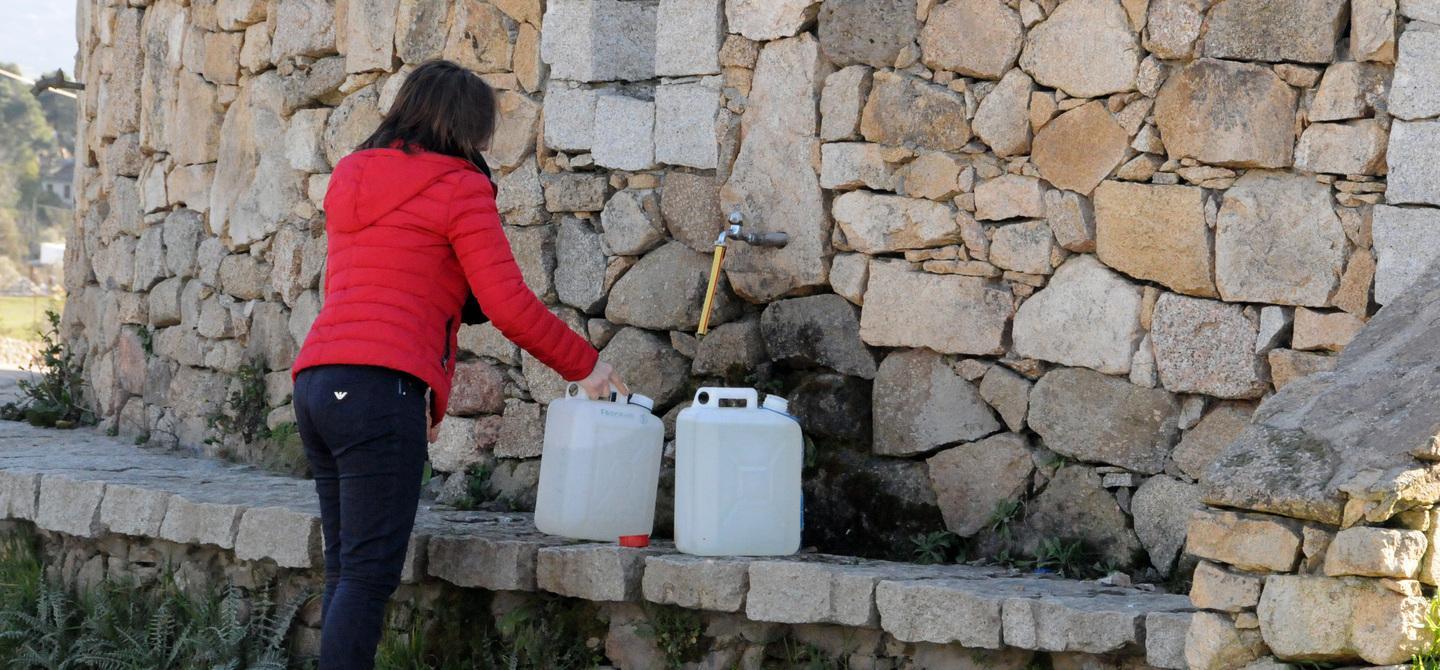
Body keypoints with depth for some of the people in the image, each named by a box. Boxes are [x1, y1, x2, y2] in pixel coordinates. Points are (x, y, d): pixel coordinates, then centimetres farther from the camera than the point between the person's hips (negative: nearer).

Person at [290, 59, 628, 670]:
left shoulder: (350, 180, 23)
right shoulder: (458, 188, 0)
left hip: (315, 384, 8)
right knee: (369, 574, -10)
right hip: (379, 389, -8)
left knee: (344, 569, 11)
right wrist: (584, 365, 9)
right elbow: (508, 304, -5)